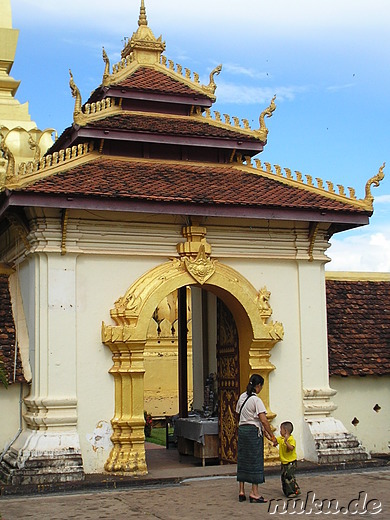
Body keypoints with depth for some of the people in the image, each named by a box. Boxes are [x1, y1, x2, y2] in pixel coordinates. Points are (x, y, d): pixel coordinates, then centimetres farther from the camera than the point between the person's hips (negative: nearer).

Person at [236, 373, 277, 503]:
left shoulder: (242, 397, 8)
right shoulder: (256, 400, -14)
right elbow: (264, 420, -19)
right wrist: (272, 436, -11)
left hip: (242, 429, 7)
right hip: (253, 431, -7)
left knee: (242, 460, 10)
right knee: (255, 460, -1)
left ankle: (241, 492, 13)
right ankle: (254, 493, 0)